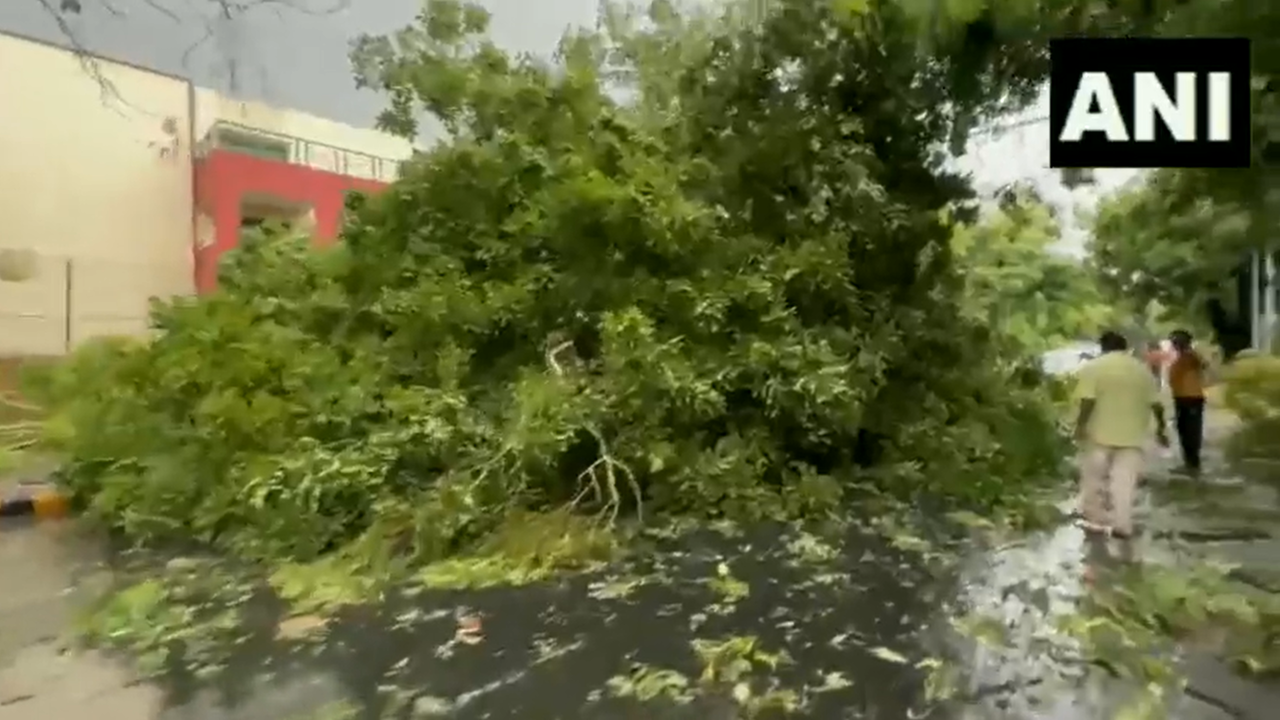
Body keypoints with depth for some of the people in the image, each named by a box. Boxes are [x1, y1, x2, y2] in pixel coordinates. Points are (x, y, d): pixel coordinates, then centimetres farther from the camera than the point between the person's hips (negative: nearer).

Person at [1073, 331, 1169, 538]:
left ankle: (1094, 517, 21)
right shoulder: (1142, 369, 8)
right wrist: (1160, 428, 17)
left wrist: (1080, 425, -10)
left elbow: (1088, 401, -15)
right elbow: (1156, 404, 8)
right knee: (1124, 482, 6)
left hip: (1100, 432, -3)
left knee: (1094, 477, 12)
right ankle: (1122, 526, 7)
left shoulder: (1093, 367, -6)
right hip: (1132, 434, 3)